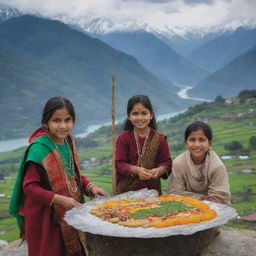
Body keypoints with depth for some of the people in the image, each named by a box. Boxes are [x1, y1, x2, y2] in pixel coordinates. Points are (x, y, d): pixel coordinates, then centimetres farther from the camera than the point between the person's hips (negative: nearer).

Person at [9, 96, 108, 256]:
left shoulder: (68, 141, 0)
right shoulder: (39, 147, -20)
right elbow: (29, 186, -19)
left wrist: (90, 187, -5)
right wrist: (60, 200, -26)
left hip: (70, 212, 7)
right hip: (45, 217, -6)